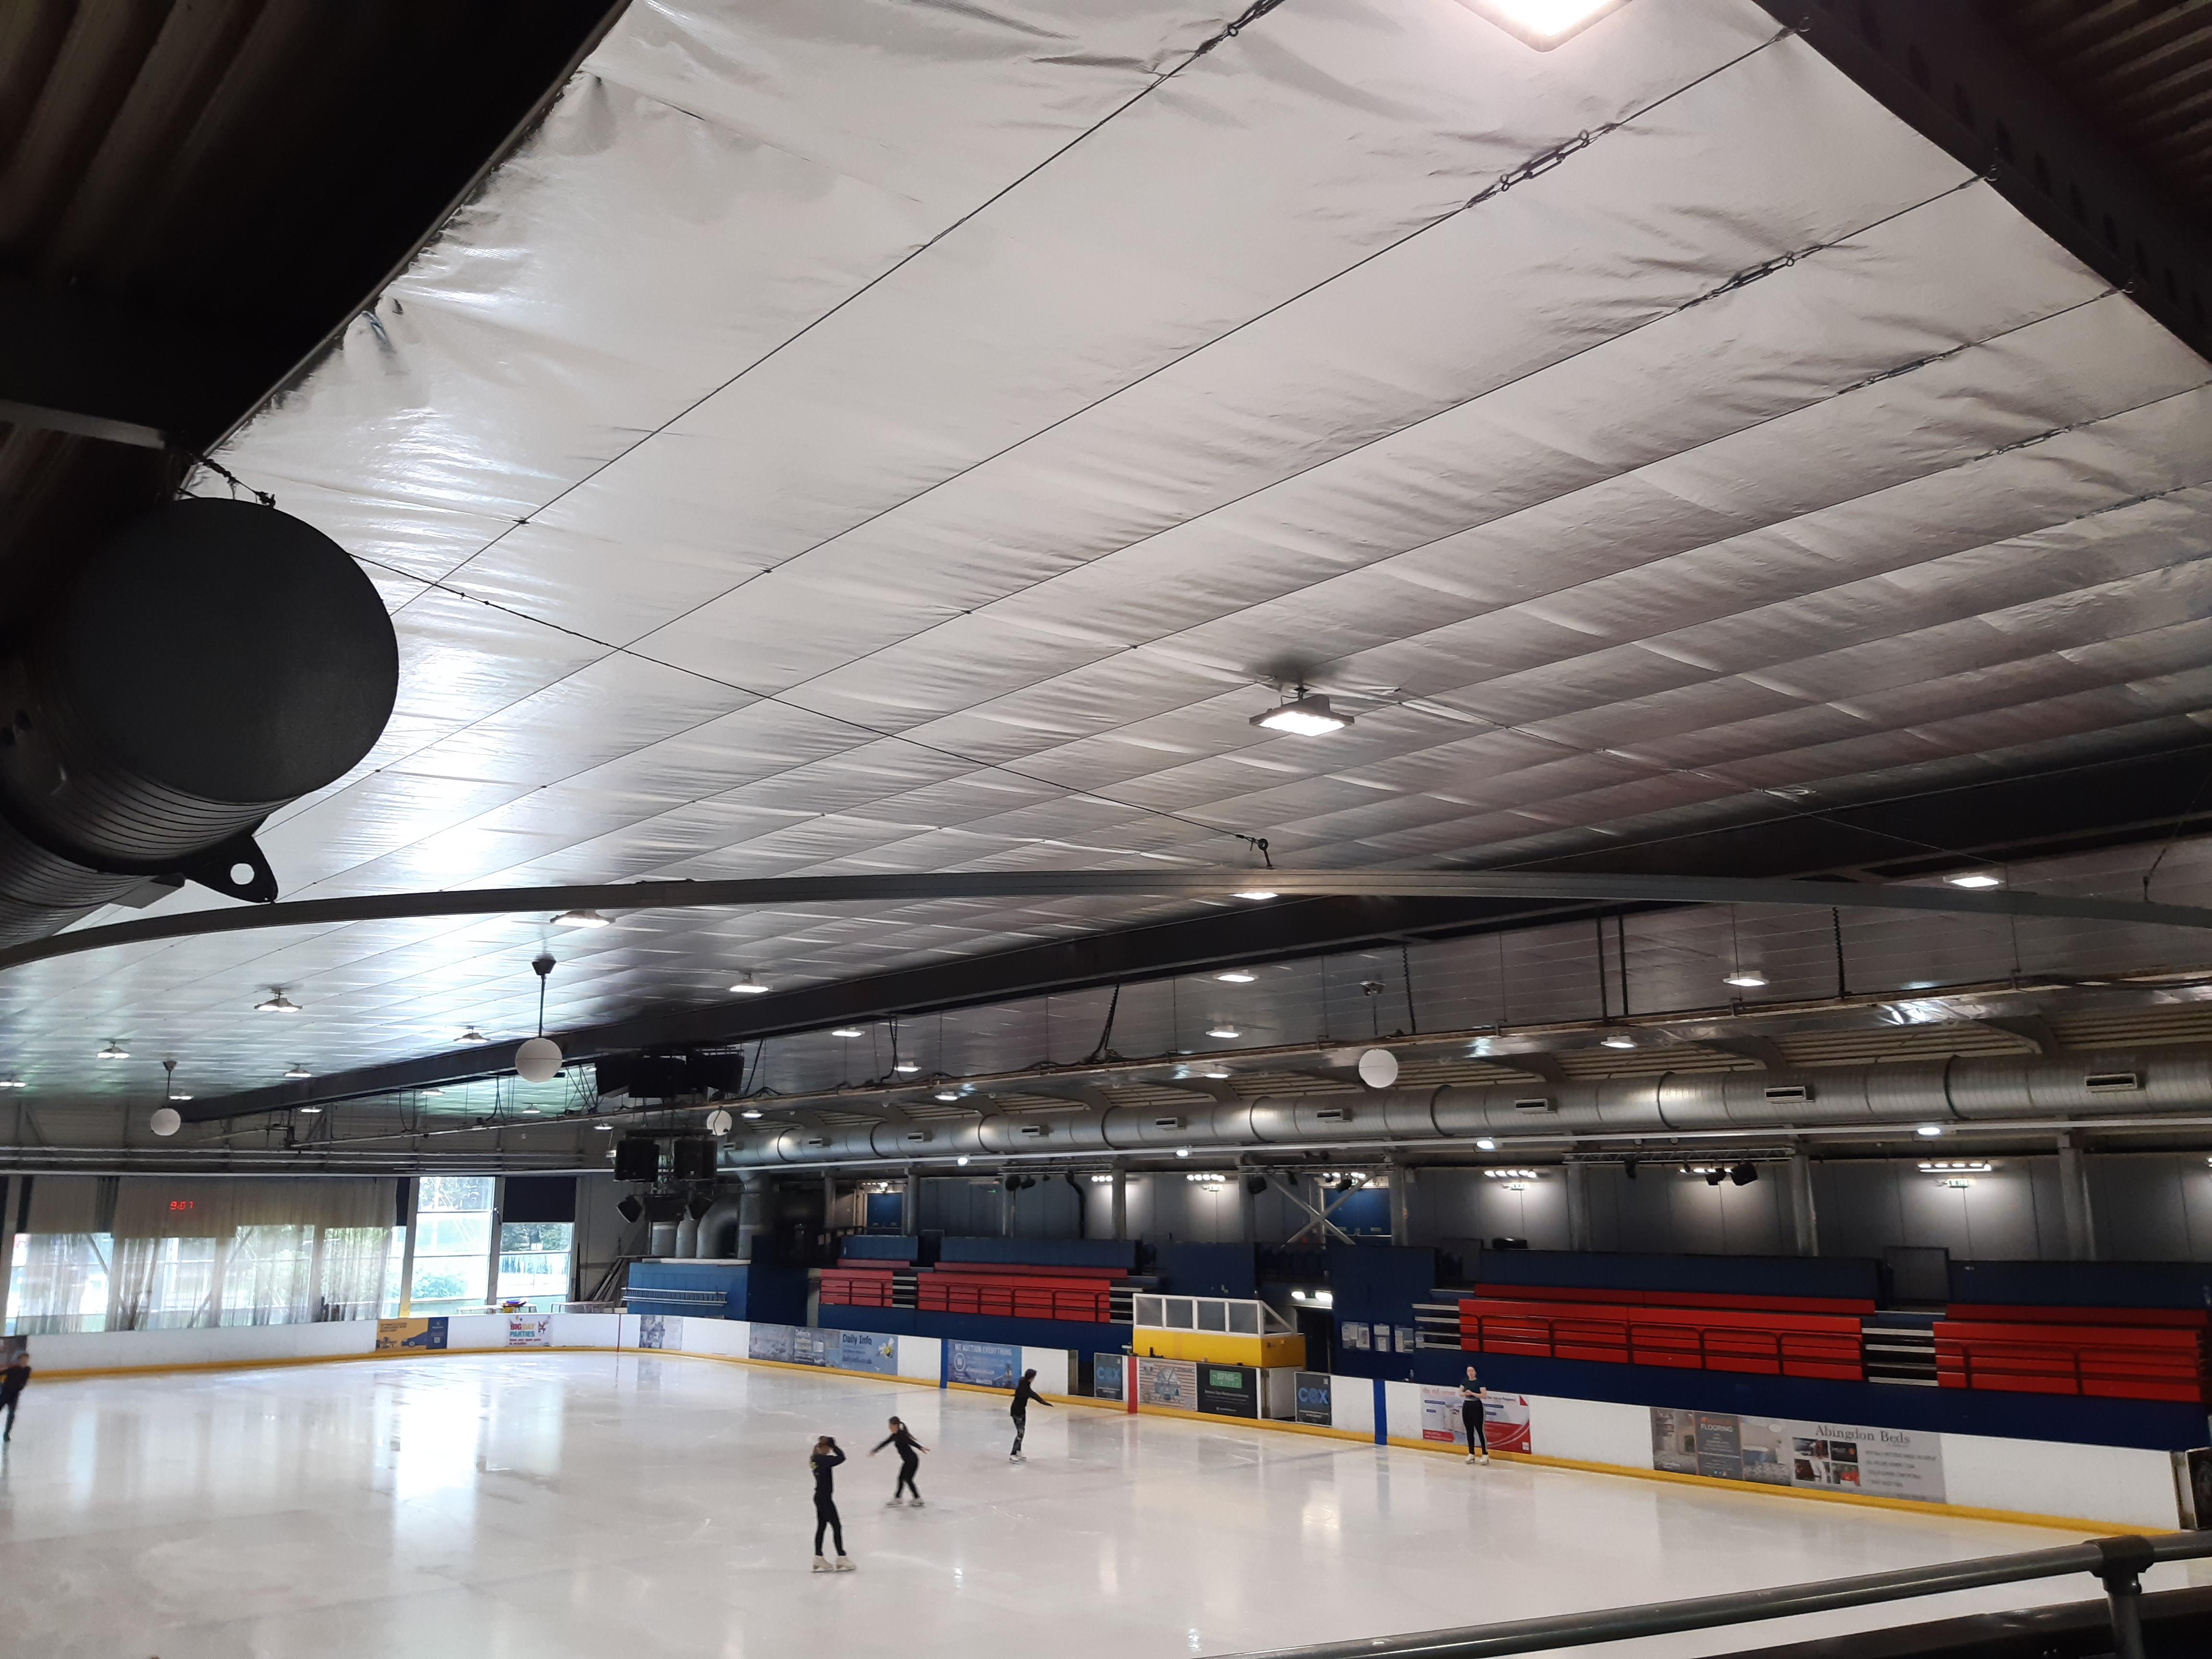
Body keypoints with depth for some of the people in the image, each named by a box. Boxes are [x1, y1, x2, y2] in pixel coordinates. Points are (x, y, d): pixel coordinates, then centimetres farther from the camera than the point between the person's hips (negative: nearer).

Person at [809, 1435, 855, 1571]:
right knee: (837, 1526, 0)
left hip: (819, 1497, 9)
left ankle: (818, 1560, 19)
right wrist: (833, 1445, -18)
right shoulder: (823, 1460, -22)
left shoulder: (815, 1459, 4)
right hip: (825, 1498, -9)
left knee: (821, 1527, 14)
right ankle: (841, 1559, 6)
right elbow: (841, 1458, -28)